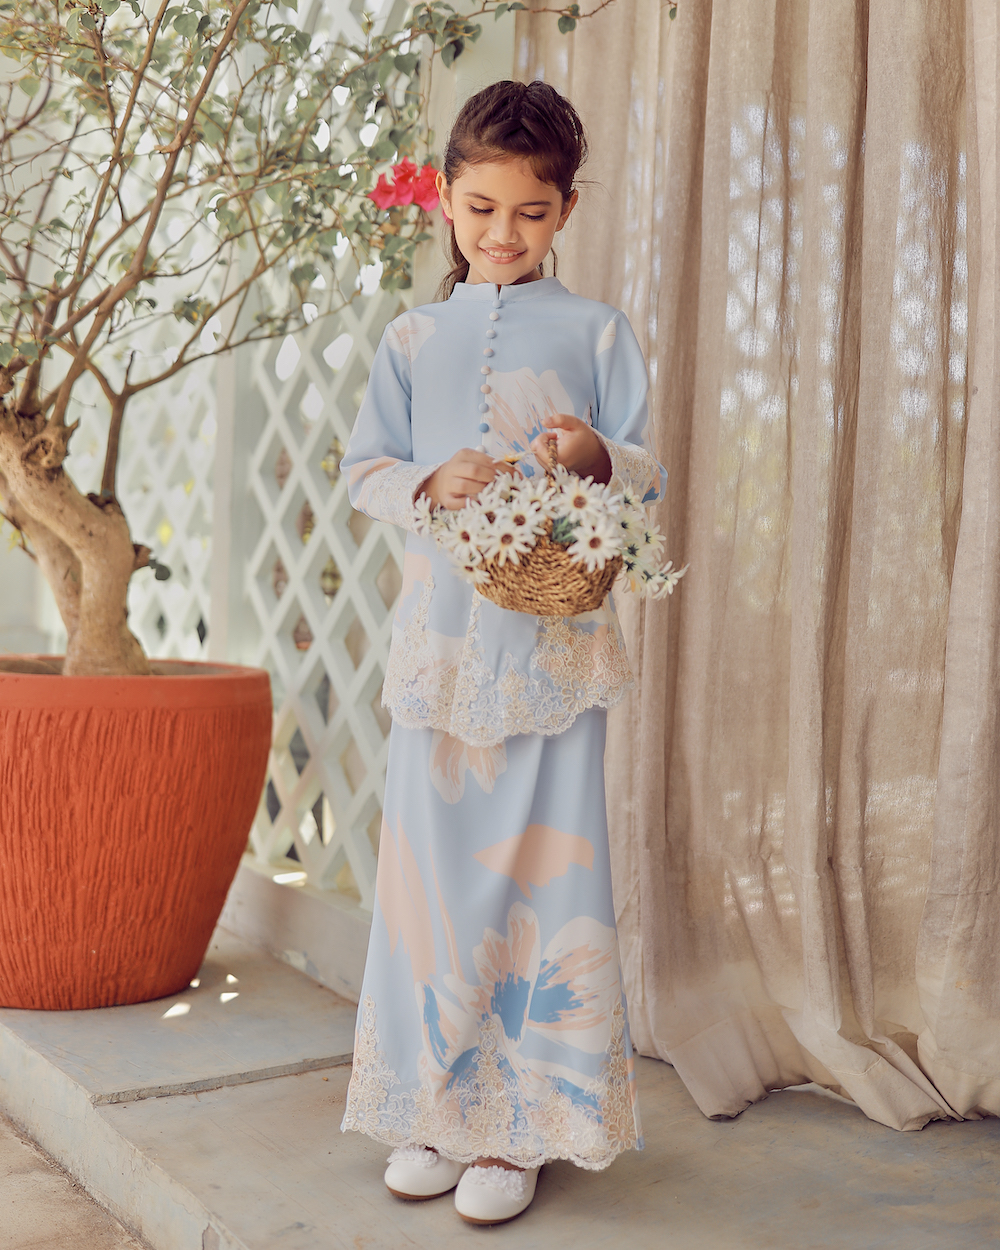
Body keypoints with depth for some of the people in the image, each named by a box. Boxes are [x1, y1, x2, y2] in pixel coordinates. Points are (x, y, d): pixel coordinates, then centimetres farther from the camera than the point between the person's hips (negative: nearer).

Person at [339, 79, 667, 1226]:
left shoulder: (596, 333, 7)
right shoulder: (411, 339, 12)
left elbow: (647, 474, 4)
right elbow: (363, 471, 10)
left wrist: (595, 458, -18)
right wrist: (429, 481, -11)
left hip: (555, 636, -2)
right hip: (442, 635, 2)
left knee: (545, 866, -1)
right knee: (433, 863, 4)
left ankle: (523, 1122, 12)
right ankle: (435, 1108, 19)